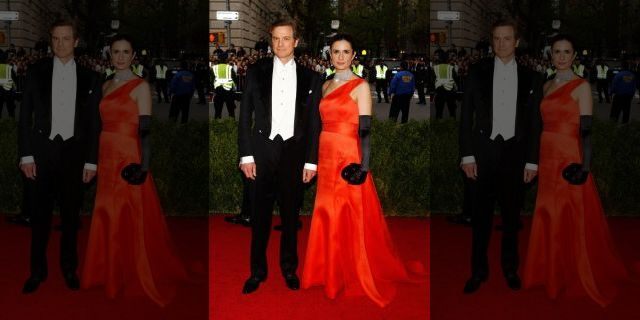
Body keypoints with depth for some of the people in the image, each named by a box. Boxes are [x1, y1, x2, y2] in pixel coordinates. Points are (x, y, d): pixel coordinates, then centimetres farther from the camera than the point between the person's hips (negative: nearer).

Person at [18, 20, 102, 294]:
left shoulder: (89, 78, 4)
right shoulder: (36, 72, 3)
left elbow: (94, 122, 4)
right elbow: (25, 116, 2)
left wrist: (91, 161, 0)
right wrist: (26, 155, -5)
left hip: (74, 152, 1)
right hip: (43, 151, 0)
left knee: (71, 214, 8)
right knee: (40, 213, 4)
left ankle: (69, 268, 21)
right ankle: (38, 270, 16)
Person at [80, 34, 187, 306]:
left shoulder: (141, 86, -7)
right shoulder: (106, 85, 13)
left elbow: (146, 128, -13)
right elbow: (106, 122, 15)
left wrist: (144, 165, -19)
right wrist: (100, 158, 13)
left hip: (129, 159, -7)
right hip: (107, 158, 7)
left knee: (132, 219, -1)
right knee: (108, 217, 12)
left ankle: (137, 278, 12)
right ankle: (112, 275, 25)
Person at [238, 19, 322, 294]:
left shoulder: (309, 77, 5)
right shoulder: (256, 71, 3)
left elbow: (314, 122, 5)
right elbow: (245, 115, 2)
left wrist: (311, 160, 0)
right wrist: (246, 155, -5)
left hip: (294, 151, 1)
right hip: (263, 150, 0)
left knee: (291, 213, 9)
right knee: (260, 213, 4)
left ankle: (289, 268, 23)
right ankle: (257, 270, 15)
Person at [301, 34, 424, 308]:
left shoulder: (360, 86, -7)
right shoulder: (327, 85, 13)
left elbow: (365, 130, -13)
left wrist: (364, 166, -19)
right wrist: (318, 159, 15)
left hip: (348, 160, -7)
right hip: (326, 159, 7)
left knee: (351, 221, -1)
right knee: (327, 217, 12)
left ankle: (358, 277, 13)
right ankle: (332, 275, 26)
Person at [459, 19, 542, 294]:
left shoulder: (529, 77, 5)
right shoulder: (477, 72, 2)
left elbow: (535, 122, 5)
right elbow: (466, 116, 0)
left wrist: (532, 161, 0)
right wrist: (467, 155, -6)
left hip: (515, 153, 1)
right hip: (484, 151, -1)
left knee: (512, 215, 10)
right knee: (481, 215, 2)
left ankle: (510, 269, 23)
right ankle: (478, 270, 13)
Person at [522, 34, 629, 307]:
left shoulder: (582, 86, -8)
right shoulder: (547, 86, 11)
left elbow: (587, 129, -13)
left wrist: (586, 165, -19)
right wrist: (540, 158, 13)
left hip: (570, 159, -6)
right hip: (548, 159, 7)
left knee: (574, 220, 0)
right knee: (549, 218, 12)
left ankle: (579, 278, 15)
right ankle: (554, 274, 26)